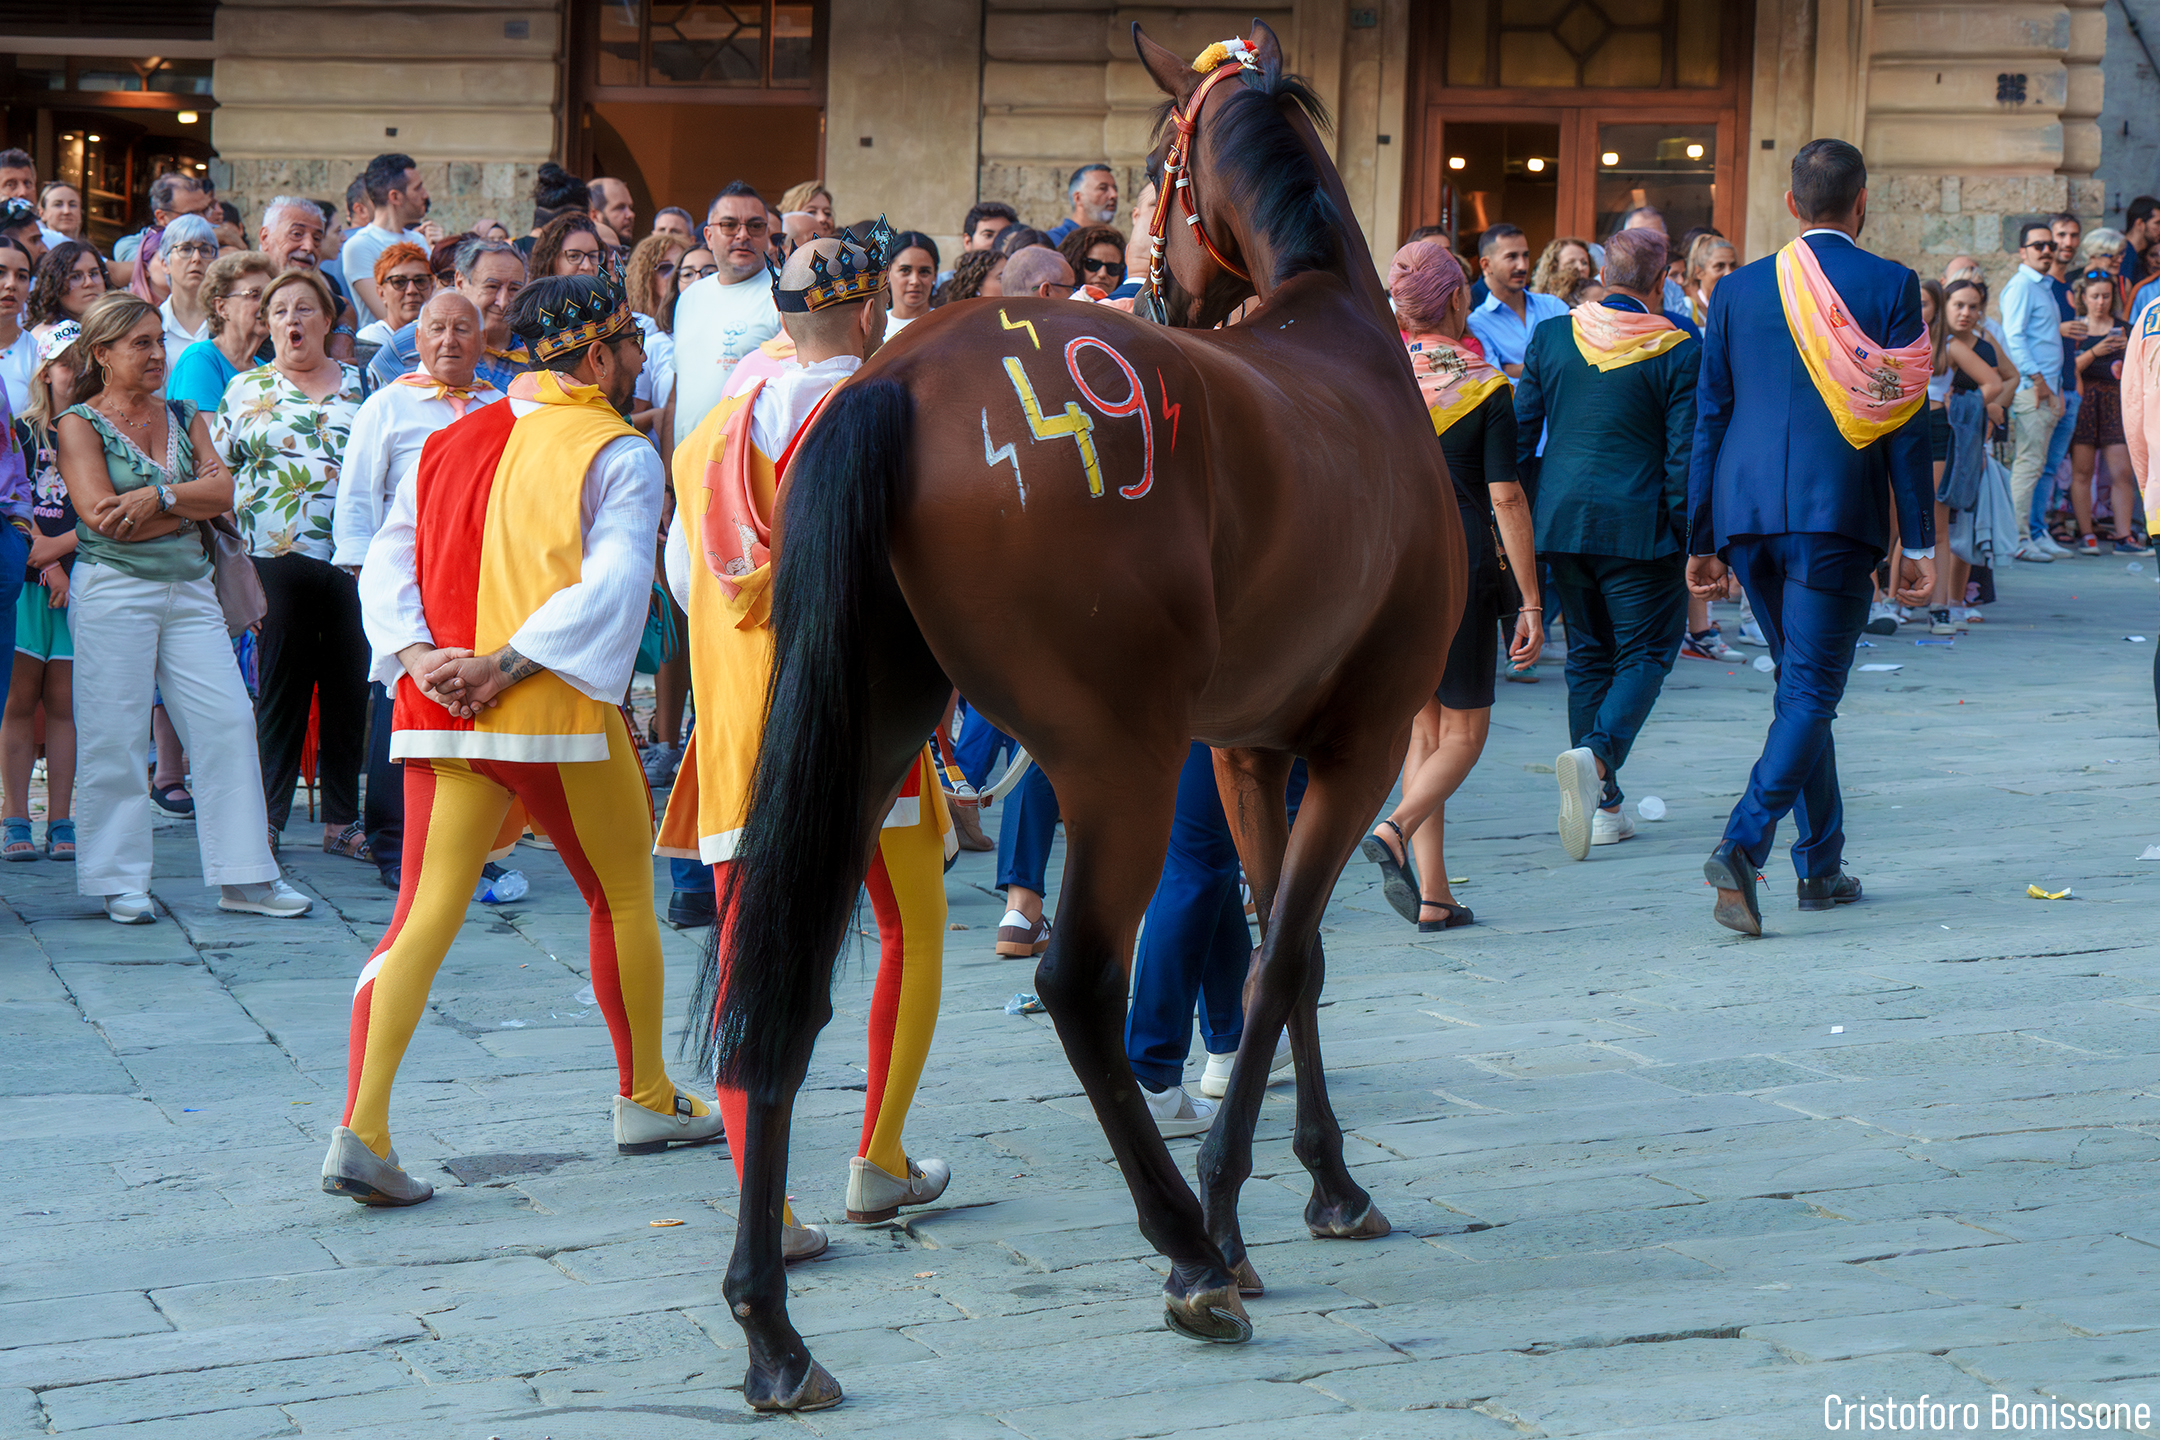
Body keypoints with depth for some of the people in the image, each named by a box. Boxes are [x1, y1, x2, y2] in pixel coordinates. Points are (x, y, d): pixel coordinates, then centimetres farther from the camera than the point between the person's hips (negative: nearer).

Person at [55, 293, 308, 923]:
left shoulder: (184, 417, 15)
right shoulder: (79, 422, -1)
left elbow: (224, 492, 1)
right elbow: (102, 517, -13)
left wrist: (160, 497, -15)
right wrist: (192, 504, -6)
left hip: (189, 588, 5)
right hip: (113, 591, -5)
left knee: (228, 722, -1)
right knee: (115, 736, -3)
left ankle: (243, 877, 4)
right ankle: (119, 882, 7)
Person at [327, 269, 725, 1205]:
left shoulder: (449, 443, 15)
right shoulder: (619, 455, -3)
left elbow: (384, 565, 6)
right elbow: (609, 587, -17)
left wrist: (417, 655, -6)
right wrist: (507, 667, -18)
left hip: (439, 707, 5)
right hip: (560, 717, -5)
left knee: (424, 916, 1)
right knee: (623, 901, 16)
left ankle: (360, 1129, -14)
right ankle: (645, 1100, 29)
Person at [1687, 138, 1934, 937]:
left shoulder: (1738, 290, 8)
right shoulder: (1889, 285, -2)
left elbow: (1709, 419, 9)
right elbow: (1906, 424, -3)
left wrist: (1701, 539, 15)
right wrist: (1919, 542, 2)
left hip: (1747, 512, 4)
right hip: (1837, 512, -4)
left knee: (1800, 682, 18)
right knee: (1810, 692, -2)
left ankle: (1821, 865, 22)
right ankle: (1744, 844, -21)